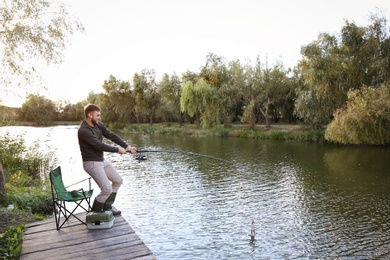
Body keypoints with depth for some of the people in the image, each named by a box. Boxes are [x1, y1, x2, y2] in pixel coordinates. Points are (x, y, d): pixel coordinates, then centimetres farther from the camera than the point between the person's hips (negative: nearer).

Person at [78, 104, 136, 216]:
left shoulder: (99, 125, 3)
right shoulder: (83, 131, -22)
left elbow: (111, 136, -2)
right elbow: (99, 145, -24)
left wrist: (127, 146, -12)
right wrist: (118, 150, -16)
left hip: (102, 160, 9)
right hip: (92, 163, -9)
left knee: (118, 180, 15)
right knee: (107, 189, -13)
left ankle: (107, 207, 26)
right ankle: (95, 212, 10)